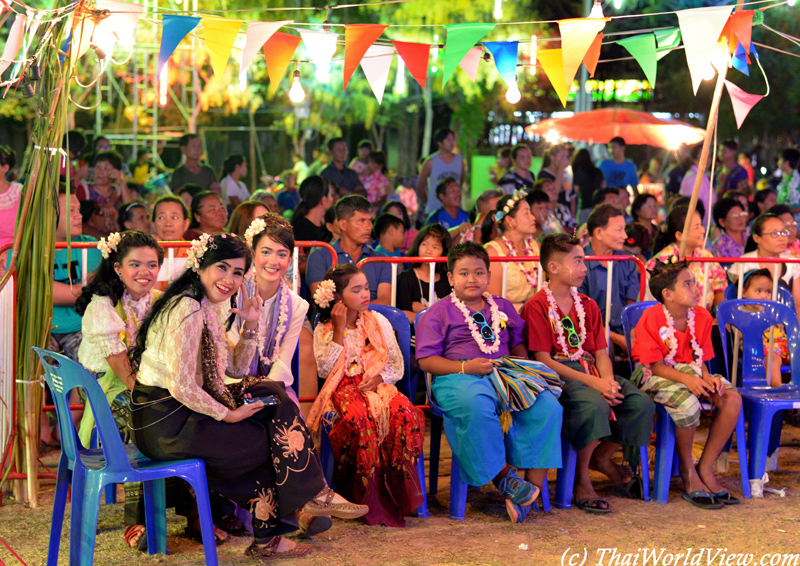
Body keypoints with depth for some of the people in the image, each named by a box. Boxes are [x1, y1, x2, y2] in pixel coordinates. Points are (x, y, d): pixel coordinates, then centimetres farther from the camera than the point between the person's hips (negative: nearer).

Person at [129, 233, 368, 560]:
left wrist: (251, 326, 4)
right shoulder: (188, 310, -20)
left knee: (271, 396, 6)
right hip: (166, 421, -10)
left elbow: (236, 369, 18)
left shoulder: (210, 308, 12)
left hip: (181, 410, 10)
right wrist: (227, 415, -13)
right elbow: (181, 387, -25)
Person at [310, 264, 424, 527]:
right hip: (344, 387, -2)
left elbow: (397, 365, 12)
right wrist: (339, 330, -7)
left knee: (404, 412, -33)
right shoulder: (324, 330, 9)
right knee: (358, 417, -39)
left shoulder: (378, 321, 14)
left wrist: (379, 378, -9)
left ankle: (397, 491, -24)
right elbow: (325, 369, -6)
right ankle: (366, 497, -28)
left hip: (378, 384, 2)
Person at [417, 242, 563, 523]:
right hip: (458, 379, -4)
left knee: (547, 406, -25)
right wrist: (466, 367, -13)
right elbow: (426, 360, 1)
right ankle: (502, 475, -26)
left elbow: (518, 345, 32)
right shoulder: (439, 312, 9)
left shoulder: (503, 307, 25)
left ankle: (533, 486, -25)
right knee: (478, 406, -42)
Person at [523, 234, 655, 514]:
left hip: (591, 371, 7)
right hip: (557, 376, -7)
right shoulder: (536, 306, -4)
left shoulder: (588, 305, 18)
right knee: (594, 406, -36)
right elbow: (544, 361, -12)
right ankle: (581, 479, -15)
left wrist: (608, 381, -11)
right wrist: (593, 383, -19)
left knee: (641, 404, -16)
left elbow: (601, 353, 13)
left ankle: (602, 458, 10)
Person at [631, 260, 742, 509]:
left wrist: (706, 377, -15)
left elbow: (700, 359, 7)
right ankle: (687, 472, -14)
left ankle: (705, 469, -10)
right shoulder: (652, 318, -14)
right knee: (688, 403, -37)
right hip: (655, 377, -6)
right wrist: (686, 379, -29)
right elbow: (656, 365, -16)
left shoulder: (701, 317, 4)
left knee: (732, 399, -20)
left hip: (691, 373, 6)